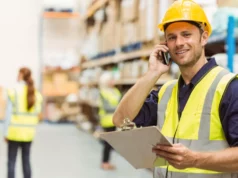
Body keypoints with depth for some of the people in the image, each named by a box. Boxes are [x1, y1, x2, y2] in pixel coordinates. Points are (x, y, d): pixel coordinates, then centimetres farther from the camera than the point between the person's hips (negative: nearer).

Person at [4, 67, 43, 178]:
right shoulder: (36, 94, 2)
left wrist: (6, 133, -4)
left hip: (15, 132, -4)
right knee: (26, 160, 13)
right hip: (29, 132, 4)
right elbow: (37, 113, 4)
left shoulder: (13, 91, -10)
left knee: (11, 161, 2)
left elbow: (9, 114, -9)